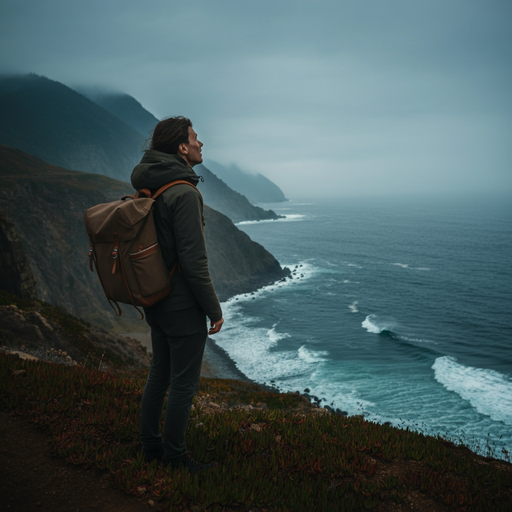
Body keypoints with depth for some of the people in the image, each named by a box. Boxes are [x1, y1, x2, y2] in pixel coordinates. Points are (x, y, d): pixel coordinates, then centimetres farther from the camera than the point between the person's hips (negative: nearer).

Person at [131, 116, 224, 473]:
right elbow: (194, 262, -24)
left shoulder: (147, 189, 7)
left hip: (155, 303, 9)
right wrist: (215, 311, -14)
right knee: (184, 385, 6)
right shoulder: (185, 194, -23)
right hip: (183, 309, -9)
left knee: (159, 375, 20)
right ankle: (174, 458, 21)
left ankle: (151, 446, 34)